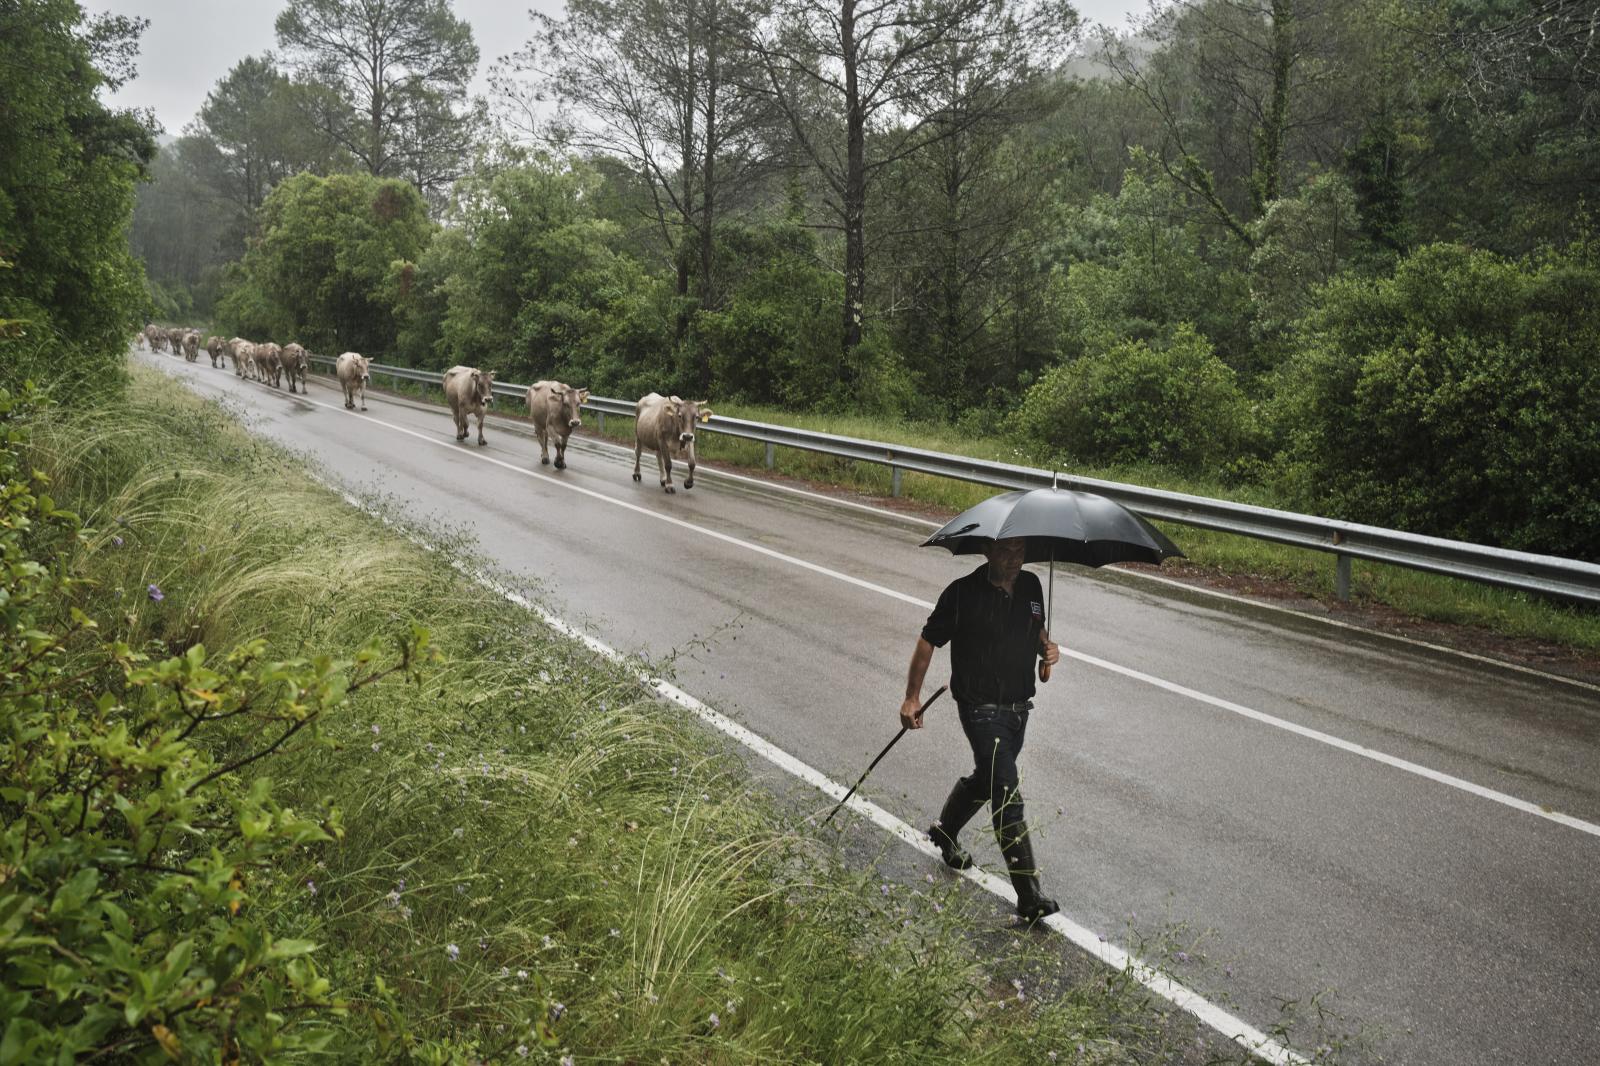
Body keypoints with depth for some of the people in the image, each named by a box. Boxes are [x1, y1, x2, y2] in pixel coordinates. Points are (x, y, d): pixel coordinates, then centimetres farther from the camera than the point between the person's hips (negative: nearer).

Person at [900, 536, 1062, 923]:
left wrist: (1046, 646, -2)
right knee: (1007, 794, -13)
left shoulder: (1031, 586, 4)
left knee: (986, 779, 24)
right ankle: (1029, 897, -11)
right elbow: (928, 641, -6)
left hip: (1018, 707, 7)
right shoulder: (963, 593, -14)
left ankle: (945, 832, 52)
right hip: (981, 709, -7)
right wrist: (912, 697, -7)